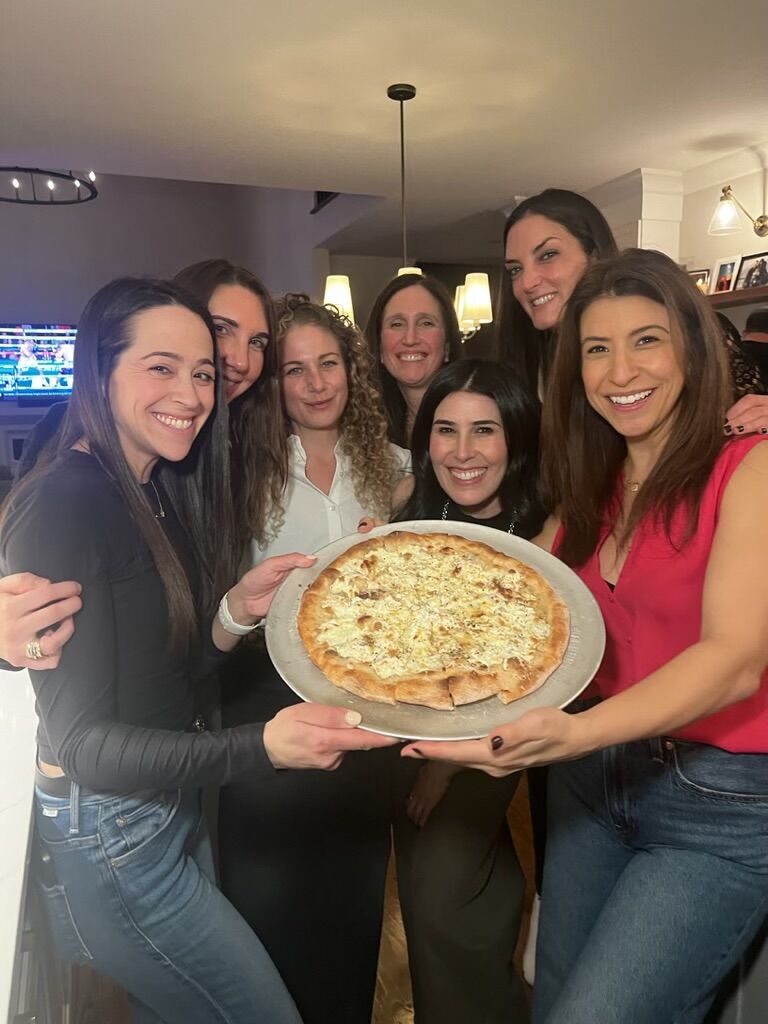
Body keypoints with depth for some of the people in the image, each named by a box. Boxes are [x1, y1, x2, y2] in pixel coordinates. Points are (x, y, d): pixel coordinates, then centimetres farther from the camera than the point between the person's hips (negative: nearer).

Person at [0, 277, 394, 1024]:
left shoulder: (154, 494, 6)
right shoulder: (63, 502, -21)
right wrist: (262, 746, -37)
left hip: (172, 814, 8)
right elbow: (83, 742, -23)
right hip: (109, 842, -8)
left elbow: (173, 679, 5)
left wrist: (237, 610, -13)